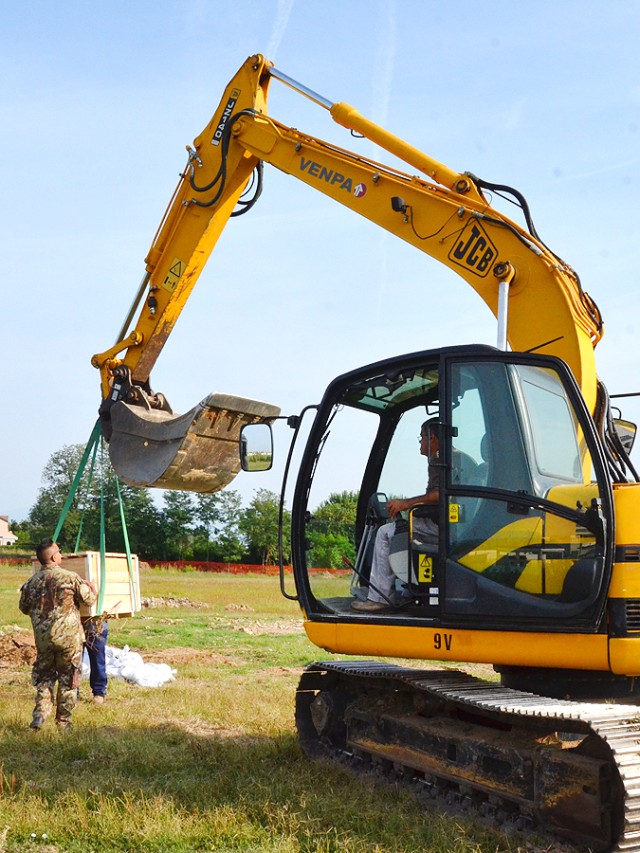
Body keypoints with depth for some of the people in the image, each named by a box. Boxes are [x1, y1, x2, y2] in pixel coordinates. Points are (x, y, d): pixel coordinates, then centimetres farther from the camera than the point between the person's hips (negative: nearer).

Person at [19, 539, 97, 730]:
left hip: (42, 637, 4)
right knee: (68, 679, 9)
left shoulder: (31, 582, 2)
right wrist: (91, 588, 18)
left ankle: (39, 716, 4)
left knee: (43, 677, 18)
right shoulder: (70, 577, -11)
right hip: (69, 636, -3)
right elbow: (89, 599, -3)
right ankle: (63, 721, 14)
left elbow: (24, 608, 16)